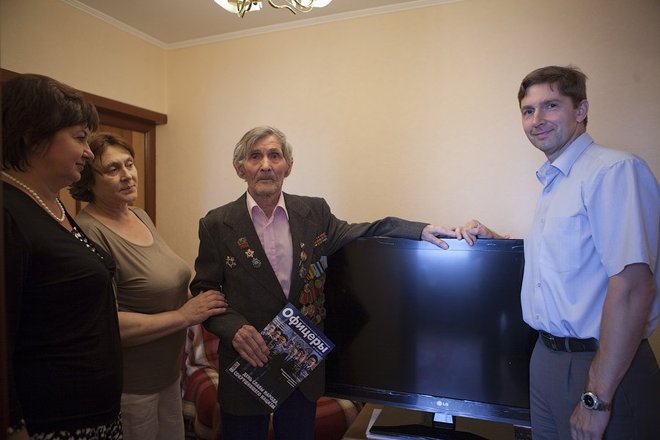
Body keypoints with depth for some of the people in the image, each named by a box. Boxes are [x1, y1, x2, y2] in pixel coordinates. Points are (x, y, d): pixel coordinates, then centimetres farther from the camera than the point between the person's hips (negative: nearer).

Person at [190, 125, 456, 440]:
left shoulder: (313, 211, -3)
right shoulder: (216, 224, -8)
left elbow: (356, 234, 6)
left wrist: (420, 230, -7)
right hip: (246, 363, -2)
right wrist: (234, 328, -20)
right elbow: (204, 291, -2)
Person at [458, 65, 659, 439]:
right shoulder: (553, 181, 11)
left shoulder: (615, 170, -17)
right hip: (547, 356, 8)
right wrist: (492, 239, 9)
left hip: (601, 367, -8)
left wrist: (598, 397, -22)